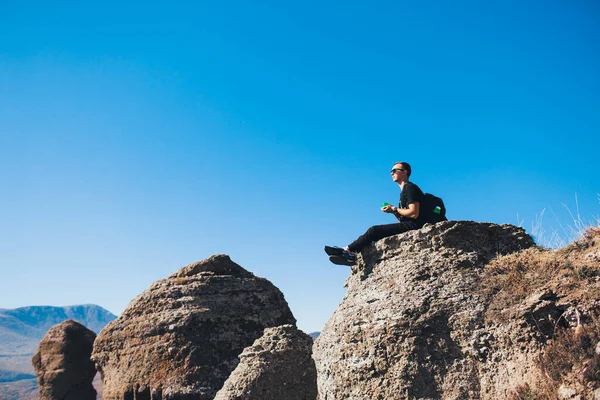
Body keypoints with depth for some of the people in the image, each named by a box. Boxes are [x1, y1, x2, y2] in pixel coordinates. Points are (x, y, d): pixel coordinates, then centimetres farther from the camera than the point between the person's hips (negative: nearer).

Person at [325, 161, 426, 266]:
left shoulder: (410, 188, -6)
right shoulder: (404, 191, 24)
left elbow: (414, 214, -19)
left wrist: (394, 209, -8)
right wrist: (394, 212, 3)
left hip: (412, 225, -10)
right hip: (407, 225, 10)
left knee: (374, 231, -16)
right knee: (374, 231, -1)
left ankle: (347, 250, -10)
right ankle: (350, 256, -12)